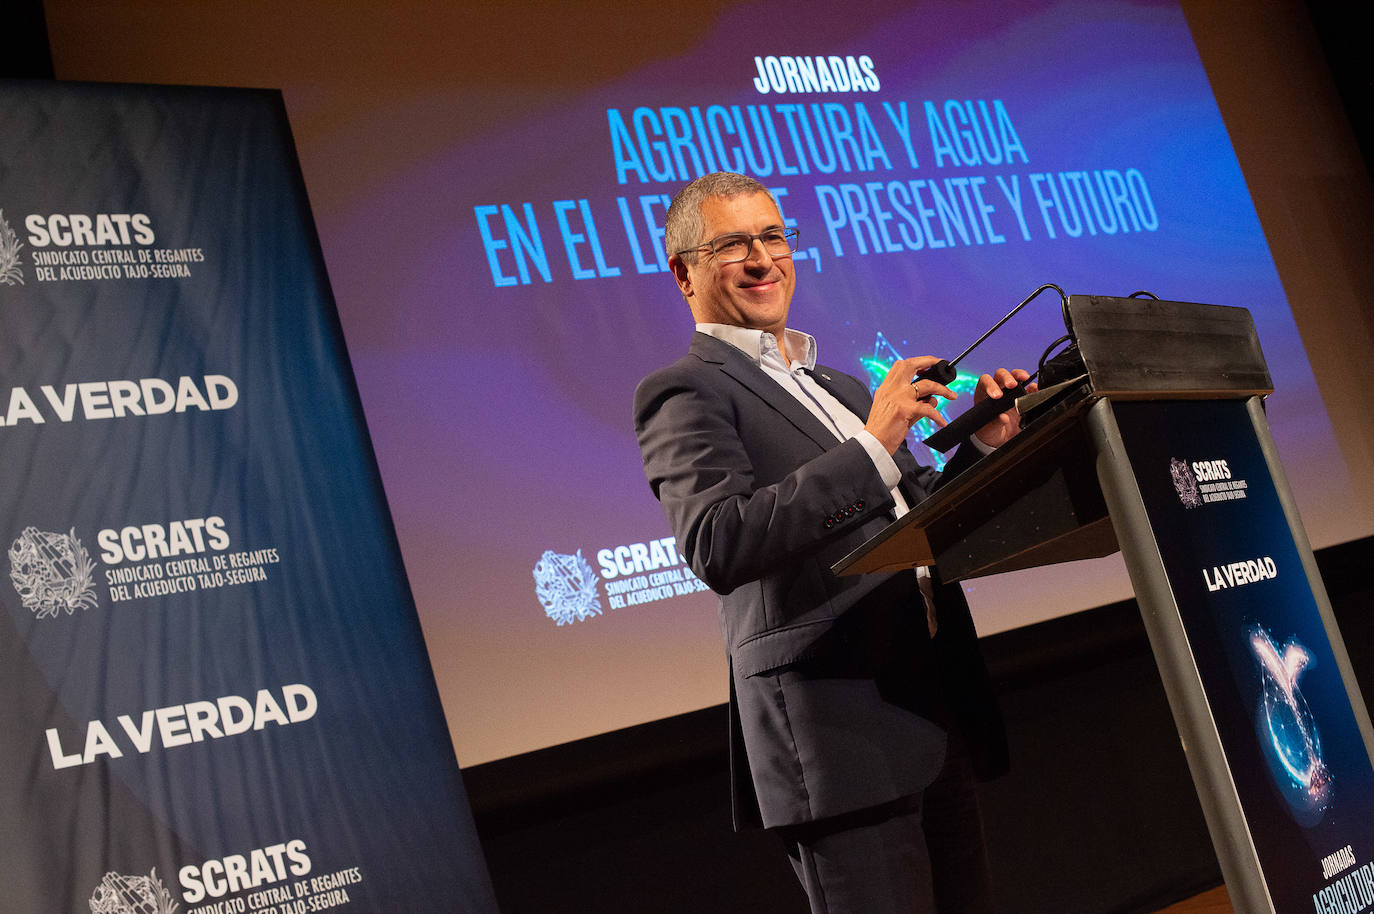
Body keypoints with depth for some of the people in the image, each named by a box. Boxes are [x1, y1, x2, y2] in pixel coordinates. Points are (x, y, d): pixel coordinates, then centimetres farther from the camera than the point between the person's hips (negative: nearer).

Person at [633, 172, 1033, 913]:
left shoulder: (843, 389, 23)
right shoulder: (683, 394, -2)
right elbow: (718, 546, -19)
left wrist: (984, 443, 7)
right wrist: (872, 448, -20)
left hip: (937, 719, 8)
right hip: (836, 736, -8)